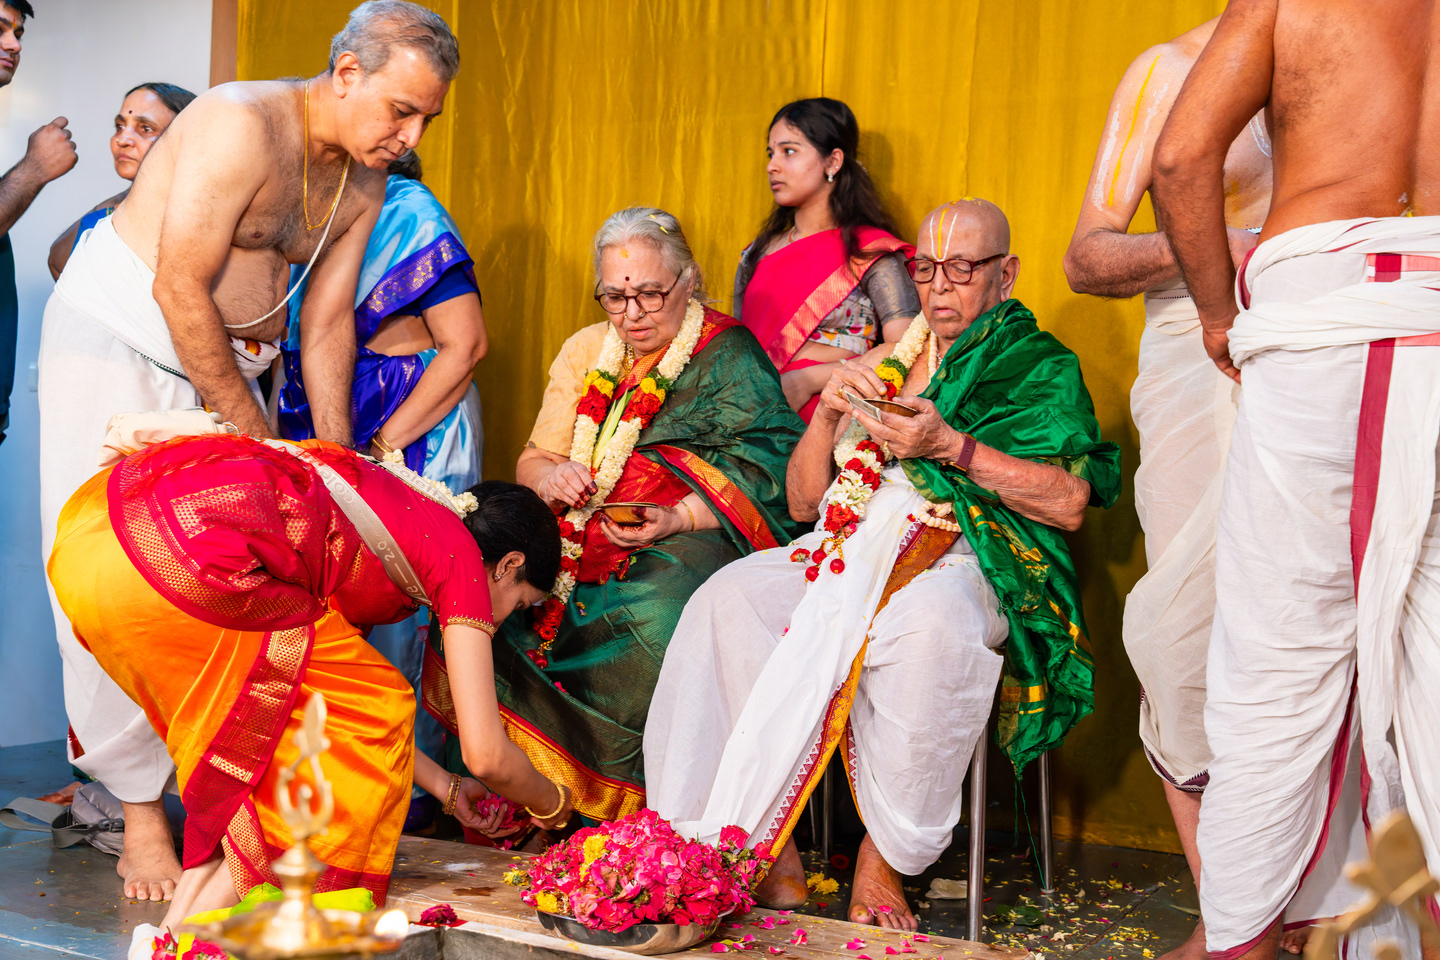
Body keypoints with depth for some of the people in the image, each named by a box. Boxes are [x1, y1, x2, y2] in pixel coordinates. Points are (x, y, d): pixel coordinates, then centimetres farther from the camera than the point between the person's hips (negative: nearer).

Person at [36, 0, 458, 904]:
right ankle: (141, 805, -3)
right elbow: (179, 289, -24)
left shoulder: (366, 183, 1)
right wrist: (255, 434, -17)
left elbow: (328, 322, 3)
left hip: (226, 355, 7)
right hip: (117, 331, -7)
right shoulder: (244, 127, -24)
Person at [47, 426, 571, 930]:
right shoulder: (461, 551, 9)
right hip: (178, 558, -9)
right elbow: (486, 754, 7)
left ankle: (183, 914, 19)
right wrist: (552, 804, 28)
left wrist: (445, 787, 46)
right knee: (372, 707, 7)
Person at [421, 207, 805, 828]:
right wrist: (548, 476, -7)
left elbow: (768, 477, -10)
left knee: (657, 614, -39)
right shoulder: (587, 351, 18)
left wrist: (679, 519, -25)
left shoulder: (731, 358, 0)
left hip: (683, 543, -5)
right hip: (580, 535, 6)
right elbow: (531, 461, 18)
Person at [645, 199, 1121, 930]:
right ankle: (768, 849, -24)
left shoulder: (1042, 367, 11)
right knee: (730, 596, -24)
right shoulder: (882, 365, 25)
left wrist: (951, 447, -14)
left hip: (962, 555, -5)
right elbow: (802, 500, 21)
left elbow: (1069, 502, -7)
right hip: (850, 544, 5)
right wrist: (829, 412, 3)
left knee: (927, 620, -40)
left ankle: (885, 859, -24)